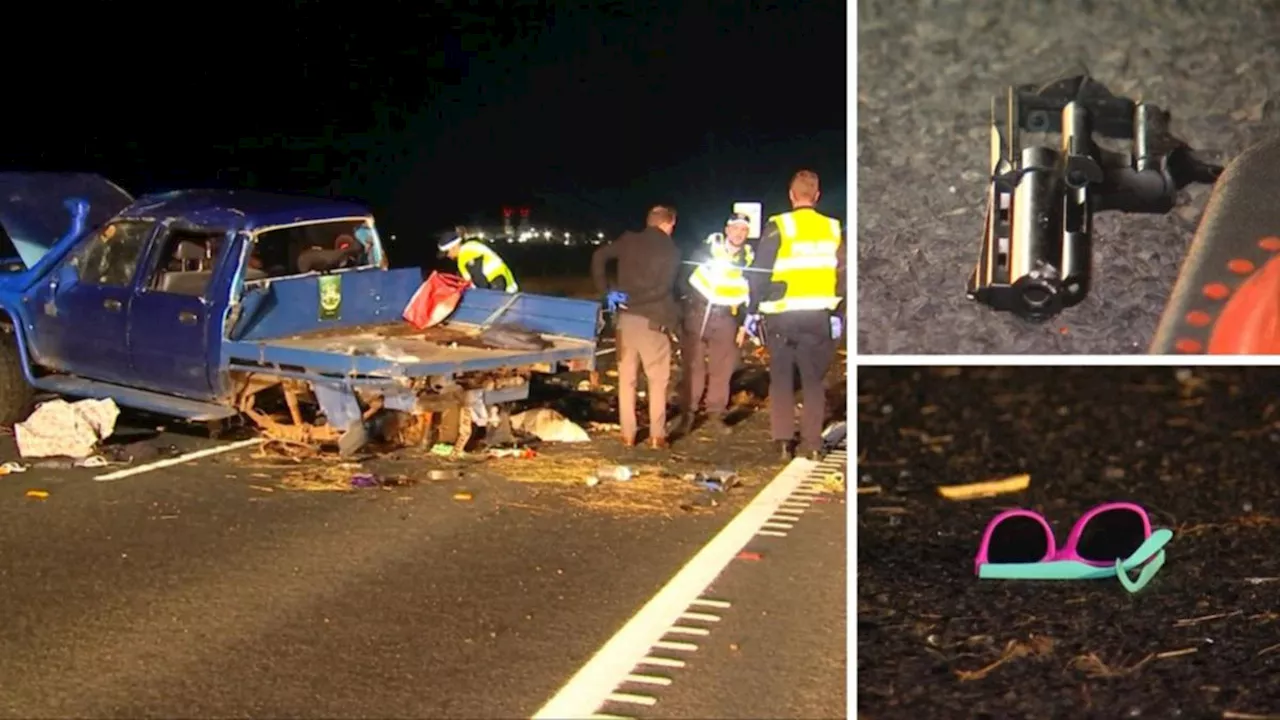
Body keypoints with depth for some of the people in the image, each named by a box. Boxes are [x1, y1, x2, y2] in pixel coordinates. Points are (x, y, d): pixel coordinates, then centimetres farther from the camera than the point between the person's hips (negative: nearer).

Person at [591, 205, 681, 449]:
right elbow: (664, 288, -11)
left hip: (626, 317, 3)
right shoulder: (671, 250, -2)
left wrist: (606, 290, 3)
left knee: (627, 378, 10)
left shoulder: (629, 240, 7)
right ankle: (657, 436, 5)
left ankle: (627, 434, 12)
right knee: (658, 380, 7)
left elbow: (598, 256, 2)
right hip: (652, 320, -3)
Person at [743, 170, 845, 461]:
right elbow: (842, 276, 9)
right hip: (818, 316, 2)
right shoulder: (833, 229, 4)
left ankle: (783, 440, 7)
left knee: (781, 379, 9)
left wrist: (752, 311, 2)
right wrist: (838, 315, 16)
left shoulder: (778, 227, -7)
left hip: (782, 316, -2)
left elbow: (760, 272, -7)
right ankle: (812, 443, 8)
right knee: (813, 379, 10)